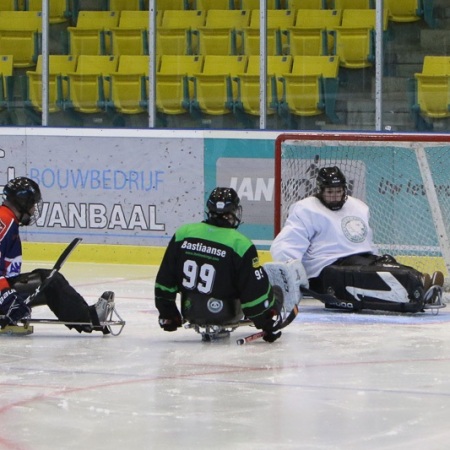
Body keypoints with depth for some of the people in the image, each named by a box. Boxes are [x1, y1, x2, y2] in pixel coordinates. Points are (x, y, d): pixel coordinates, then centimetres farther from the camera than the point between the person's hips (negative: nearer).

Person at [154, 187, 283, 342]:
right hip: (225, 315, -4)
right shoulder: (240, 244, -18)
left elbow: (165, 279, 2)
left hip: (190, 312, 4)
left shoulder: (183, 233, -6)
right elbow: (256, 291, -14)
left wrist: (166, 313, 13)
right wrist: (268, 323, -2)